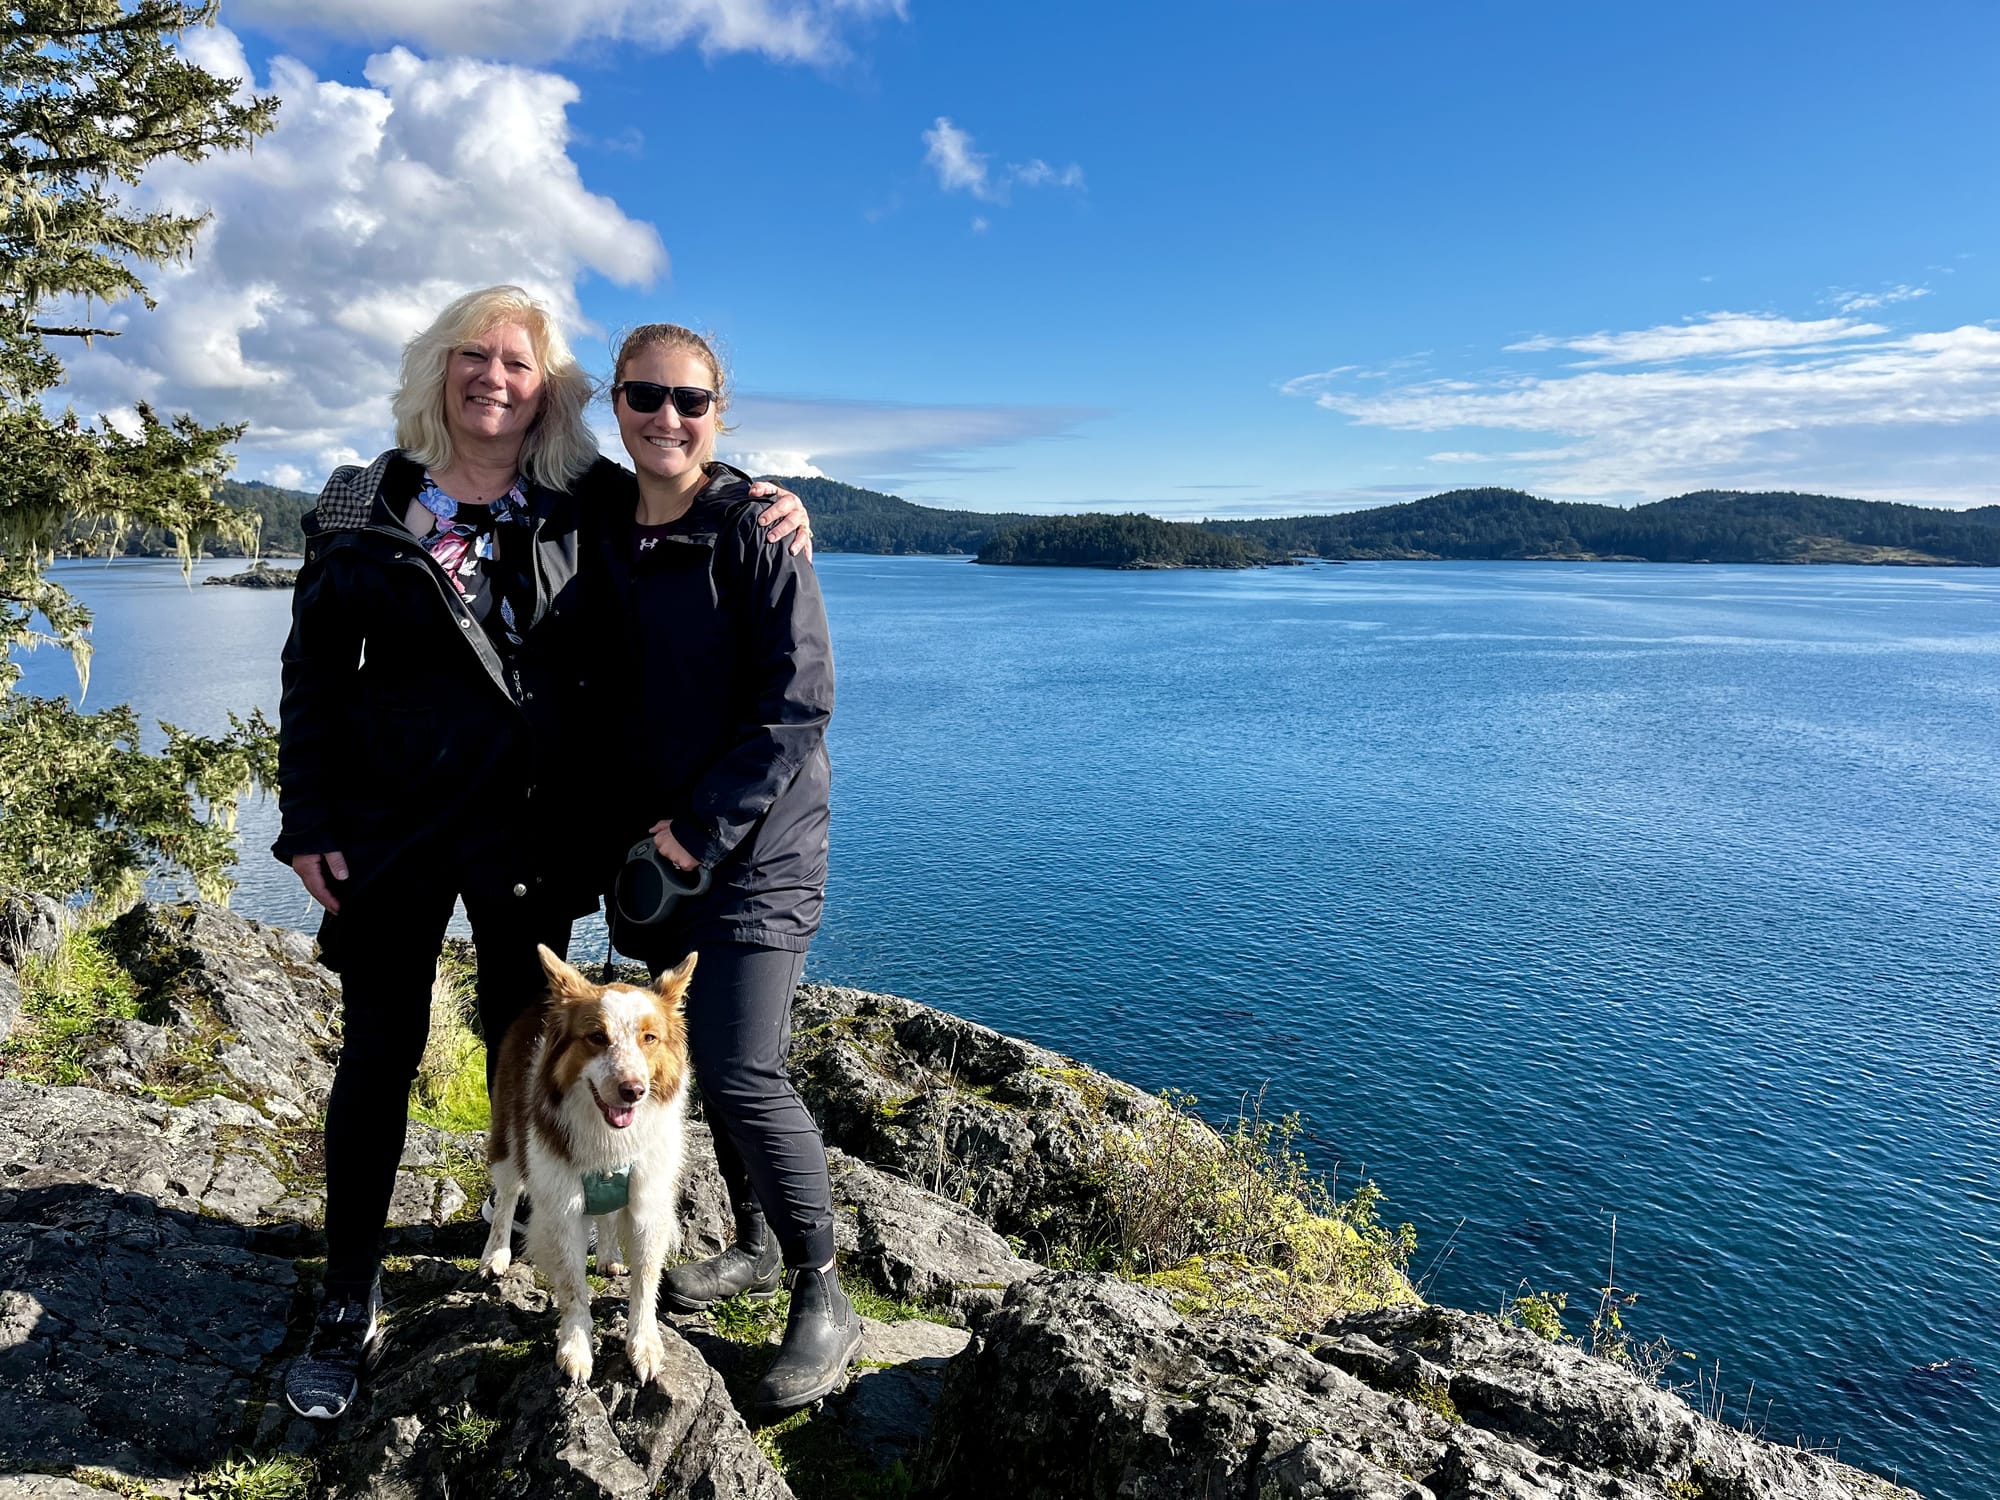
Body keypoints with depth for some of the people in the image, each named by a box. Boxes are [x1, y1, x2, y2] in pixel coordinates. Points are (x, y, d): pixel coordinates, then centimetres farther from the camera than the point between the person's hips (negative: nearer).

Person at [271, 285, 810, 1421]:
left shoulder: (586, 506, 0)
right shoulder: (366, 510, 0)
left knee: (525, 1037, 17)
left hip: (533, 831, 1)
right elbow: (314, 675, 2)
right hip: (392, 829, 0)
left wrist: (768, 502, -7)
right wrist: (308, 825, -3)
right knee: (378, 1053, 8)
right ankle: (350, 1299, 25)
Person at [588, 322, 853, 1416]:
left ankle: (822, 1296, 8)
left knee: (742, 1072, -10)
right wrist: (626, 831, 7)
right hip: (652, 849, 7)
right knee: (704, 1057, 16)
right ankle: (754, 1244, 35)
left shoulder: (752, 528, -10)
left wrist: (703, 830, -16)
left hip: (750, 852, -6)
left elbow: (798, 700, -15)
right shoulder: (600, 534, 8)